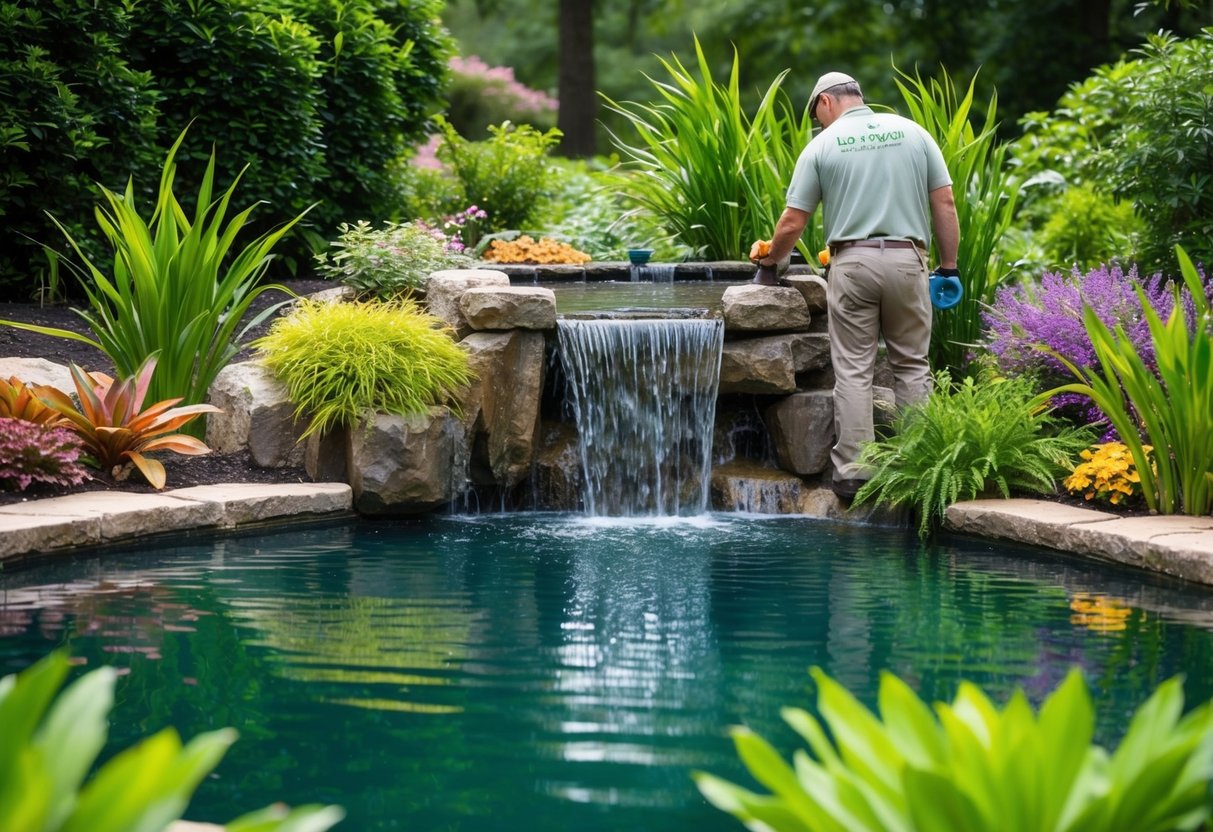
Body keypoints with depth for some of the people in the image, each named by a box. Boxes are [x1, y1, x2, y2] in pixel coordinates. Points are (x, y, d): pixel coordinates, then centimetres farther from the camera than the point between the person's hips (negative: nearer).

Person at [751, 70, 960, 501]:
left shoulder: (822, 145, 3)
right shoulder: (913, 132, 8)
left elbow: (793, 222, 3)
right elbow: (944, 203, 4)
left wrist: (772, 257, 21)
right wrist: (948, 264, 10)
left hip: (852, 261, -1)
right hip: (906, 259, 2)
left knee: (853, 370, 2)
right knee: (912, 365, 9)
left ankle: (852, 470, -1)